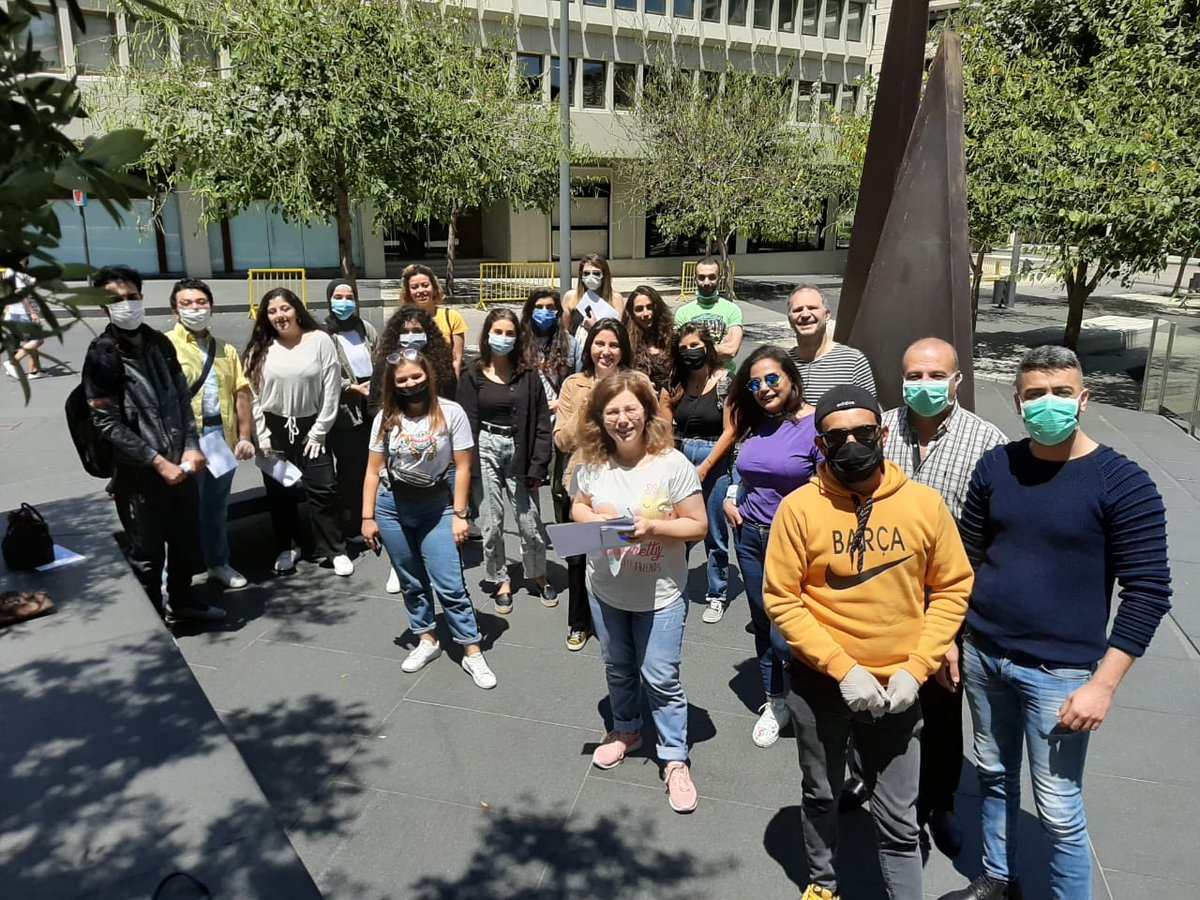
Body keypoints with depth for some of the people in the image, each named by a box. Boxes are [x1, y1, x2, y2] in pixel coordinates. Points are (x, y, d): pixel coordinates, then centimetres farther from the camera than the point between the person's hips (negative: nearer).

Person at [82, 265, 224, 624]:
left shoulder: (160, 343, 6)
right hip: (139, 472, -5)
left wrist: (191, 446, -2)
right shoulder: (102, 355, -10)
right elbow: (107, 423, -12)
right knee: (147, 553, 5)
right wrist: (158, 462, -16)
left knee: (187, 541, 17)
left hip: (179, 463, 5)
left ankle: (181, 602, 38)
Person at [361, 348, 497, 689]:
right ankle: (426, 640, 30)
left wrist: (459, 515, -9)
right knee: (412, 581, 14)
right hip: (392, 506, 3)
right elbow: (374, 471, 3)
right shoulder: (386, 418, -1)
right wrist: (368, 517, 1)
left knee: (449, 585, -6)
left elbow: (462, 468, -7)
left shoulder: (451, 413, -10)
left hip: (437, 505, -3)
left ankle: (472, 653, 4)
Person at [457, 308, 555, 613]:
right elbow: (467, 424, -2)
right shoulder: (473, 376, 0)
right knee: (491, 524, 6)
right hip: (486, 451, 0)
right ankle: (501, 580, 24)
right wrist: (470, 469, -8)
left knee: (530, 522, 4)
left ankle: (538, 575, 28)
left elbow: (541, 424, -1)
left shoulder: (528, 376, 1)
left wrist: (537, 467, -6)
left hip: (519, 452, 0)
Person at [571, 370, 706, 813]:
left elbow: (698, 526, -15)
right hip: (605, 590, 4)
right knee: (618, 669, 23)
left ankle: (675, 760, 25)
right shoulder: (593, 462, -8)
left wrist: (650, 526, -28)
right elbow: (578, 507, 7)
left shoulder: (672, 464, -19)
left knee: (661, 678, 6)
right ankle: (626, 730, 48)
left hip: (659, 595, -4)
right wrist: (595, 519, -15)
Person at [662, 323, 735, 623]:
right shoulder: (675, 384, 6)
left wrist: (703, 469, -11)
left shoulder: (725, 381, -6)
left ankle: (717, 596, 21)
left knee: (714, 534, 6)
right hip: (680, 458, 3)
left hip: (714, 461, -3)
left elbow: (729, 431, -9)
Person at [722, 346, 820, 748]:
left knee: (785, 637, -5)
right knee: (762, 624, 17)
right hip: (750, 537, 7)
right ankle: (775, 702, 35)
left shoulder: (815, 426, -13)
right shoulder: (755, 425, 7)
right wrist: (729, 499, 5)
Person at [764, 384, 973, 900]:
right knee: (820, 796, 21)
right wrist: (843, 669, -17)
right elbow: (781, 601, -11)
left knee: (898, 820, 10)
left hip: (896, 686, 0)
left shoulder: (924, 503, -8)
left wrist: (914, 669, -8)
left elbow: (953, 588, 0)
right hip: (819, 682, 0)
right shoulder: (799, 508, -13)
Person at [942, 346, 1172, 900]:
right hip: (982, 657, 4)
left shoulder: (1122, 483, -12)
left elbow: (1148, 592, -11)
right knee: (994, 776, 19)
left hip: (1059, 674, -4)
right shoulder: (995, 467, 0)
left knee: (1059, 812, 4)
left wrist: (1102, 685, -14)